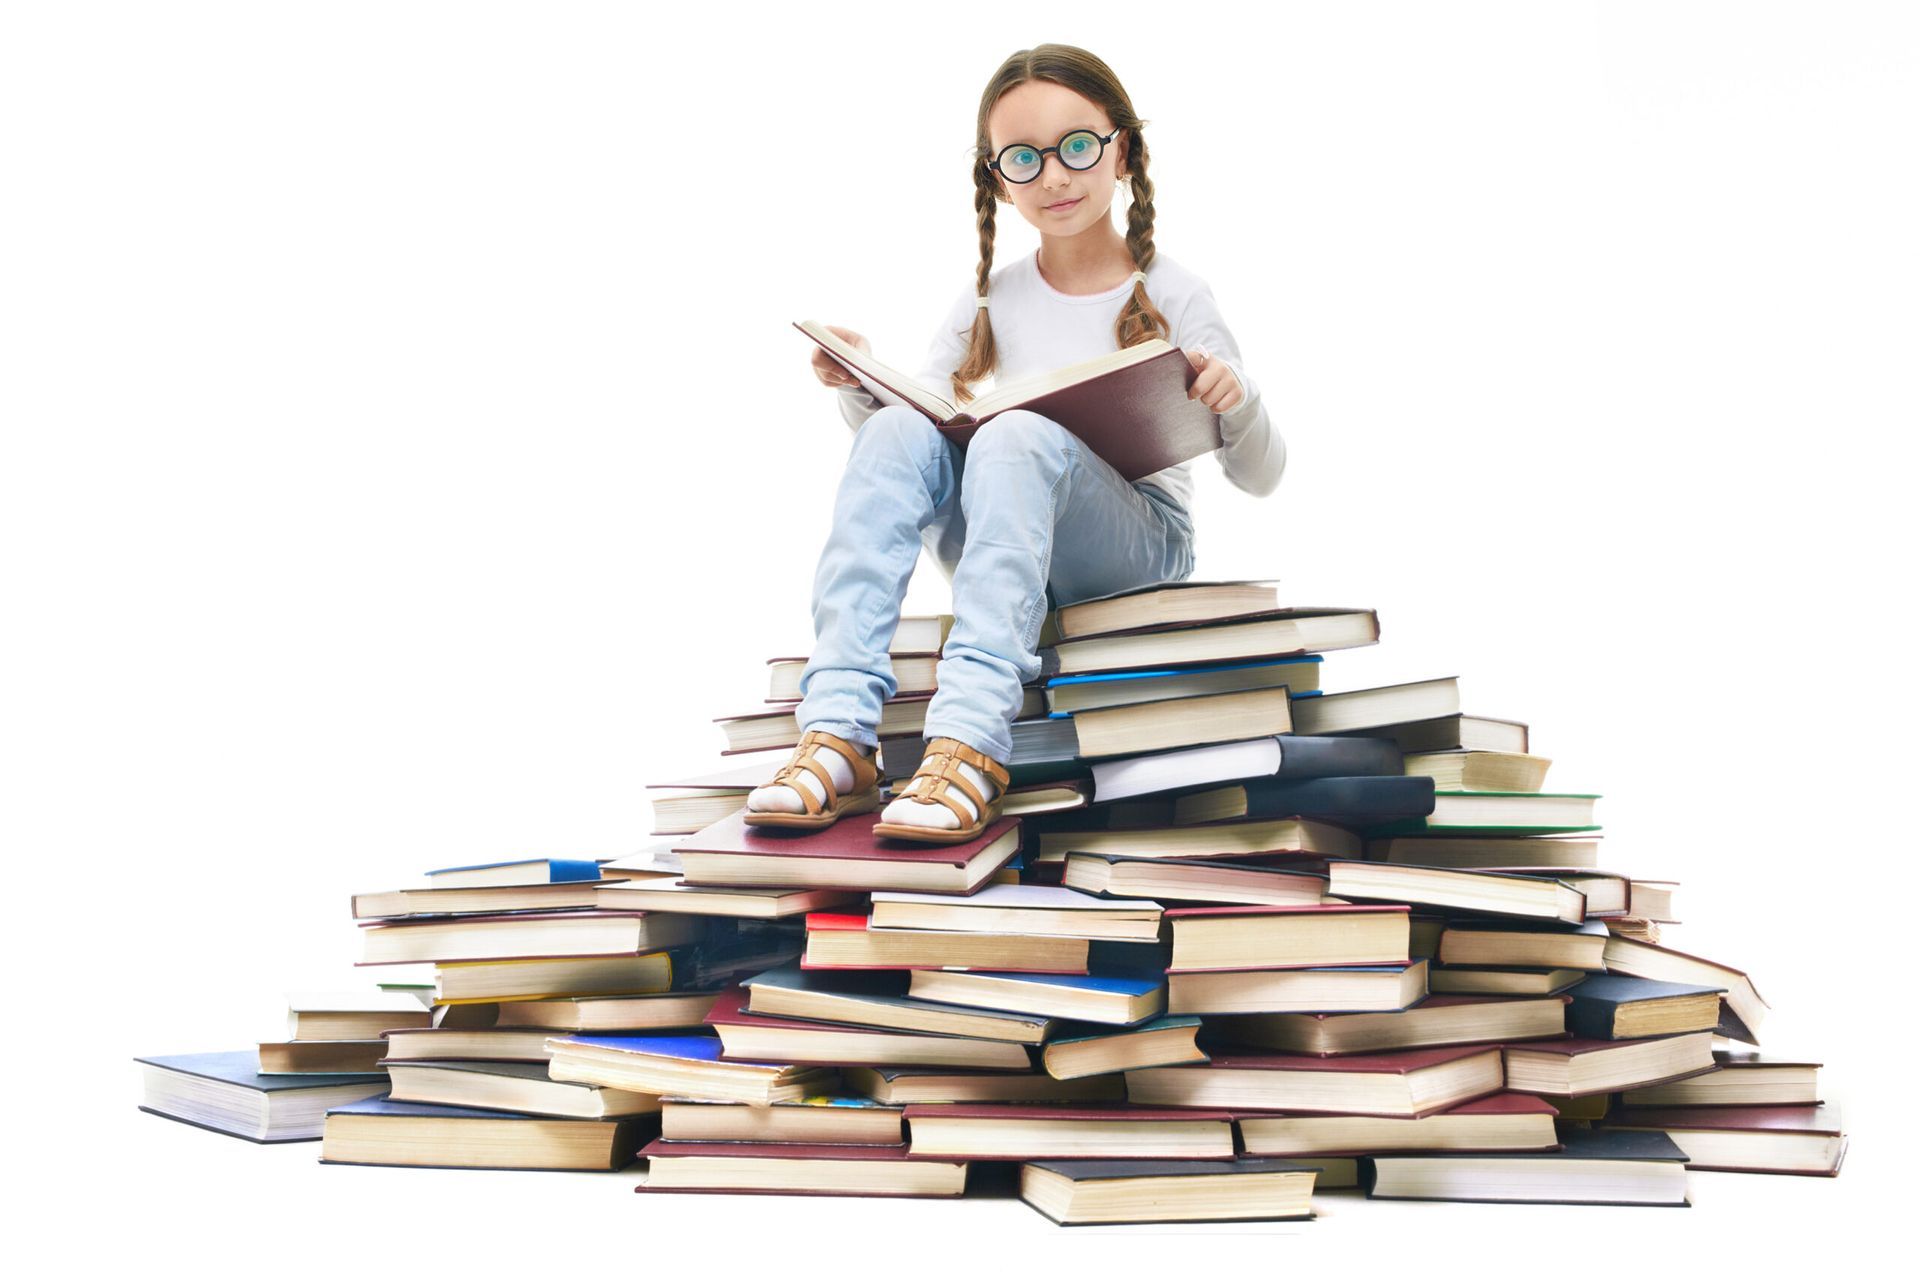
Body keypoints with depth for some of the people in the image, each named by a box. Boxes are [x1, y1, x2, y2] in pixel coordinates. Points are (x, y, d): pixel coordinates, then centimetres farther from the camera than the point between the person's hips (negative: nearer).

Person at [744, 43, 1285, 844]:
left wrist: (1236, 402, -20)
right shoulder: (988, 305, 12)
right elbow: (914, 433, 14)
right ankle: (837, 734, -38)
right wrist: (858, 387, -6)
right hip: (998, 546, 3)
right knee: (896, 430, -25)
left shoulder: (1172, 297, 3)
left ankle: (971, 746, -48)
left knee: (1021, 434, -33)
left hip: (1135, 553, -3)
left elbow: (1259, 479, 1)